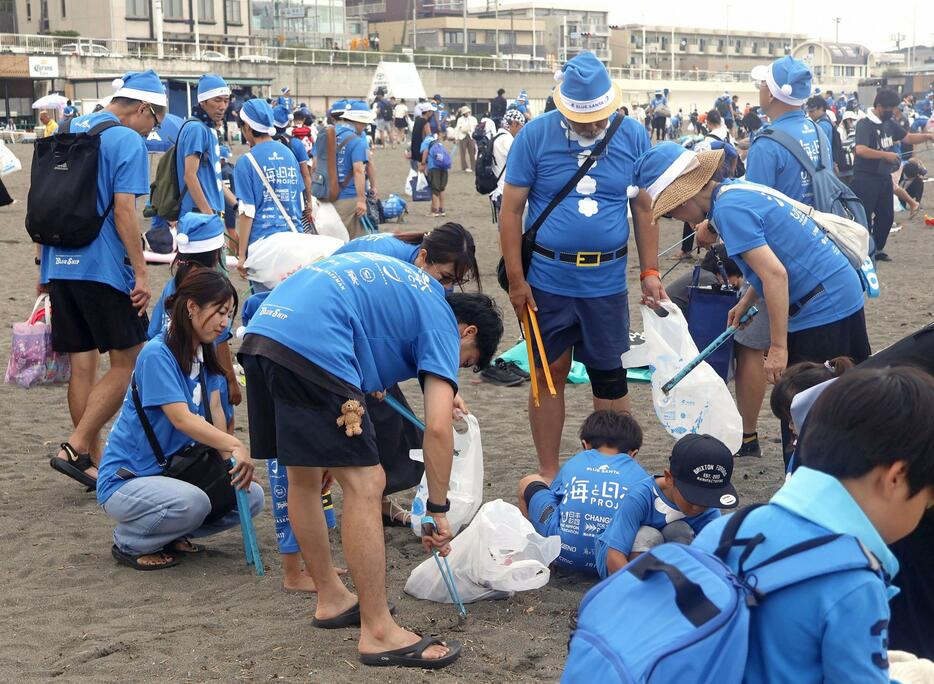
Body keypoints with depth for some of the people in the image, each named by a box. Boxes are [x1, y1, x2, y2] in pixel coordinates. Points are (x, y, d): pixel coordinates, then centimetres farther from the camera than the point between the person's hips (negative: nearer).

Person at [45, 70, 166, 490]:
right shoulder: (127, 141, -7)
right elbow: (124, 211, -16)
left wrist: (45, 266, 23)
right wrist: (141, 273, -14)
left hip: (60, 266, 8)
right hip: (102, 268, -8)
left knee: (82, 365, 10)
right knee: (127, 363, 2)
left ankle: (95, 464, 15)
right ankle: (75, 449, -5)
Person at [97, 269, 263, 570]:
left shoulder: (204, 353, 7)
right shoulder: (157, 353, -20)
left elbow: (214, 410, -2)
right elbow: (182, 419, -30)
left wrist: (231, 463, -17)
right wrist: (235, 446, -42)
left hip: (171, 471, 8)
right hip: (124, 480, -8)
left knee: (252, 497, -7)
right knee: (192, 502, -36)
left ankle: (170, 535, 10)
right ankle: (129, 542, -7)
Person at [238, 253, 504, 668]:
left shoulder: (413, 288, 31)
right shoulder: (442, 323, 8)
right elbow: (438, 428, -2)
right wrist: (438, 509, 8)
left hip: (260, 334, 10)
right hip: (312, 348, -10)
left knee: (304, 476, 20)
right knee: (364, 485, -4)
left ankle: (331, 600, 33)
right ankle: (378, 633, 0)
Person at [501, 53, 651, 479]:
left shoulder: (633, 136, -1)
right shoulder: (536, 135, -6)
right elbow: (511, 209, -3)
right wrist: (516, 279, -6)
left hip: (607, 281, 1)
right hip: (548, 280, -1)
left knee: (609, 376, 9)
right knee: (550, 373, 8)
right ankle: (547, 471, 21)